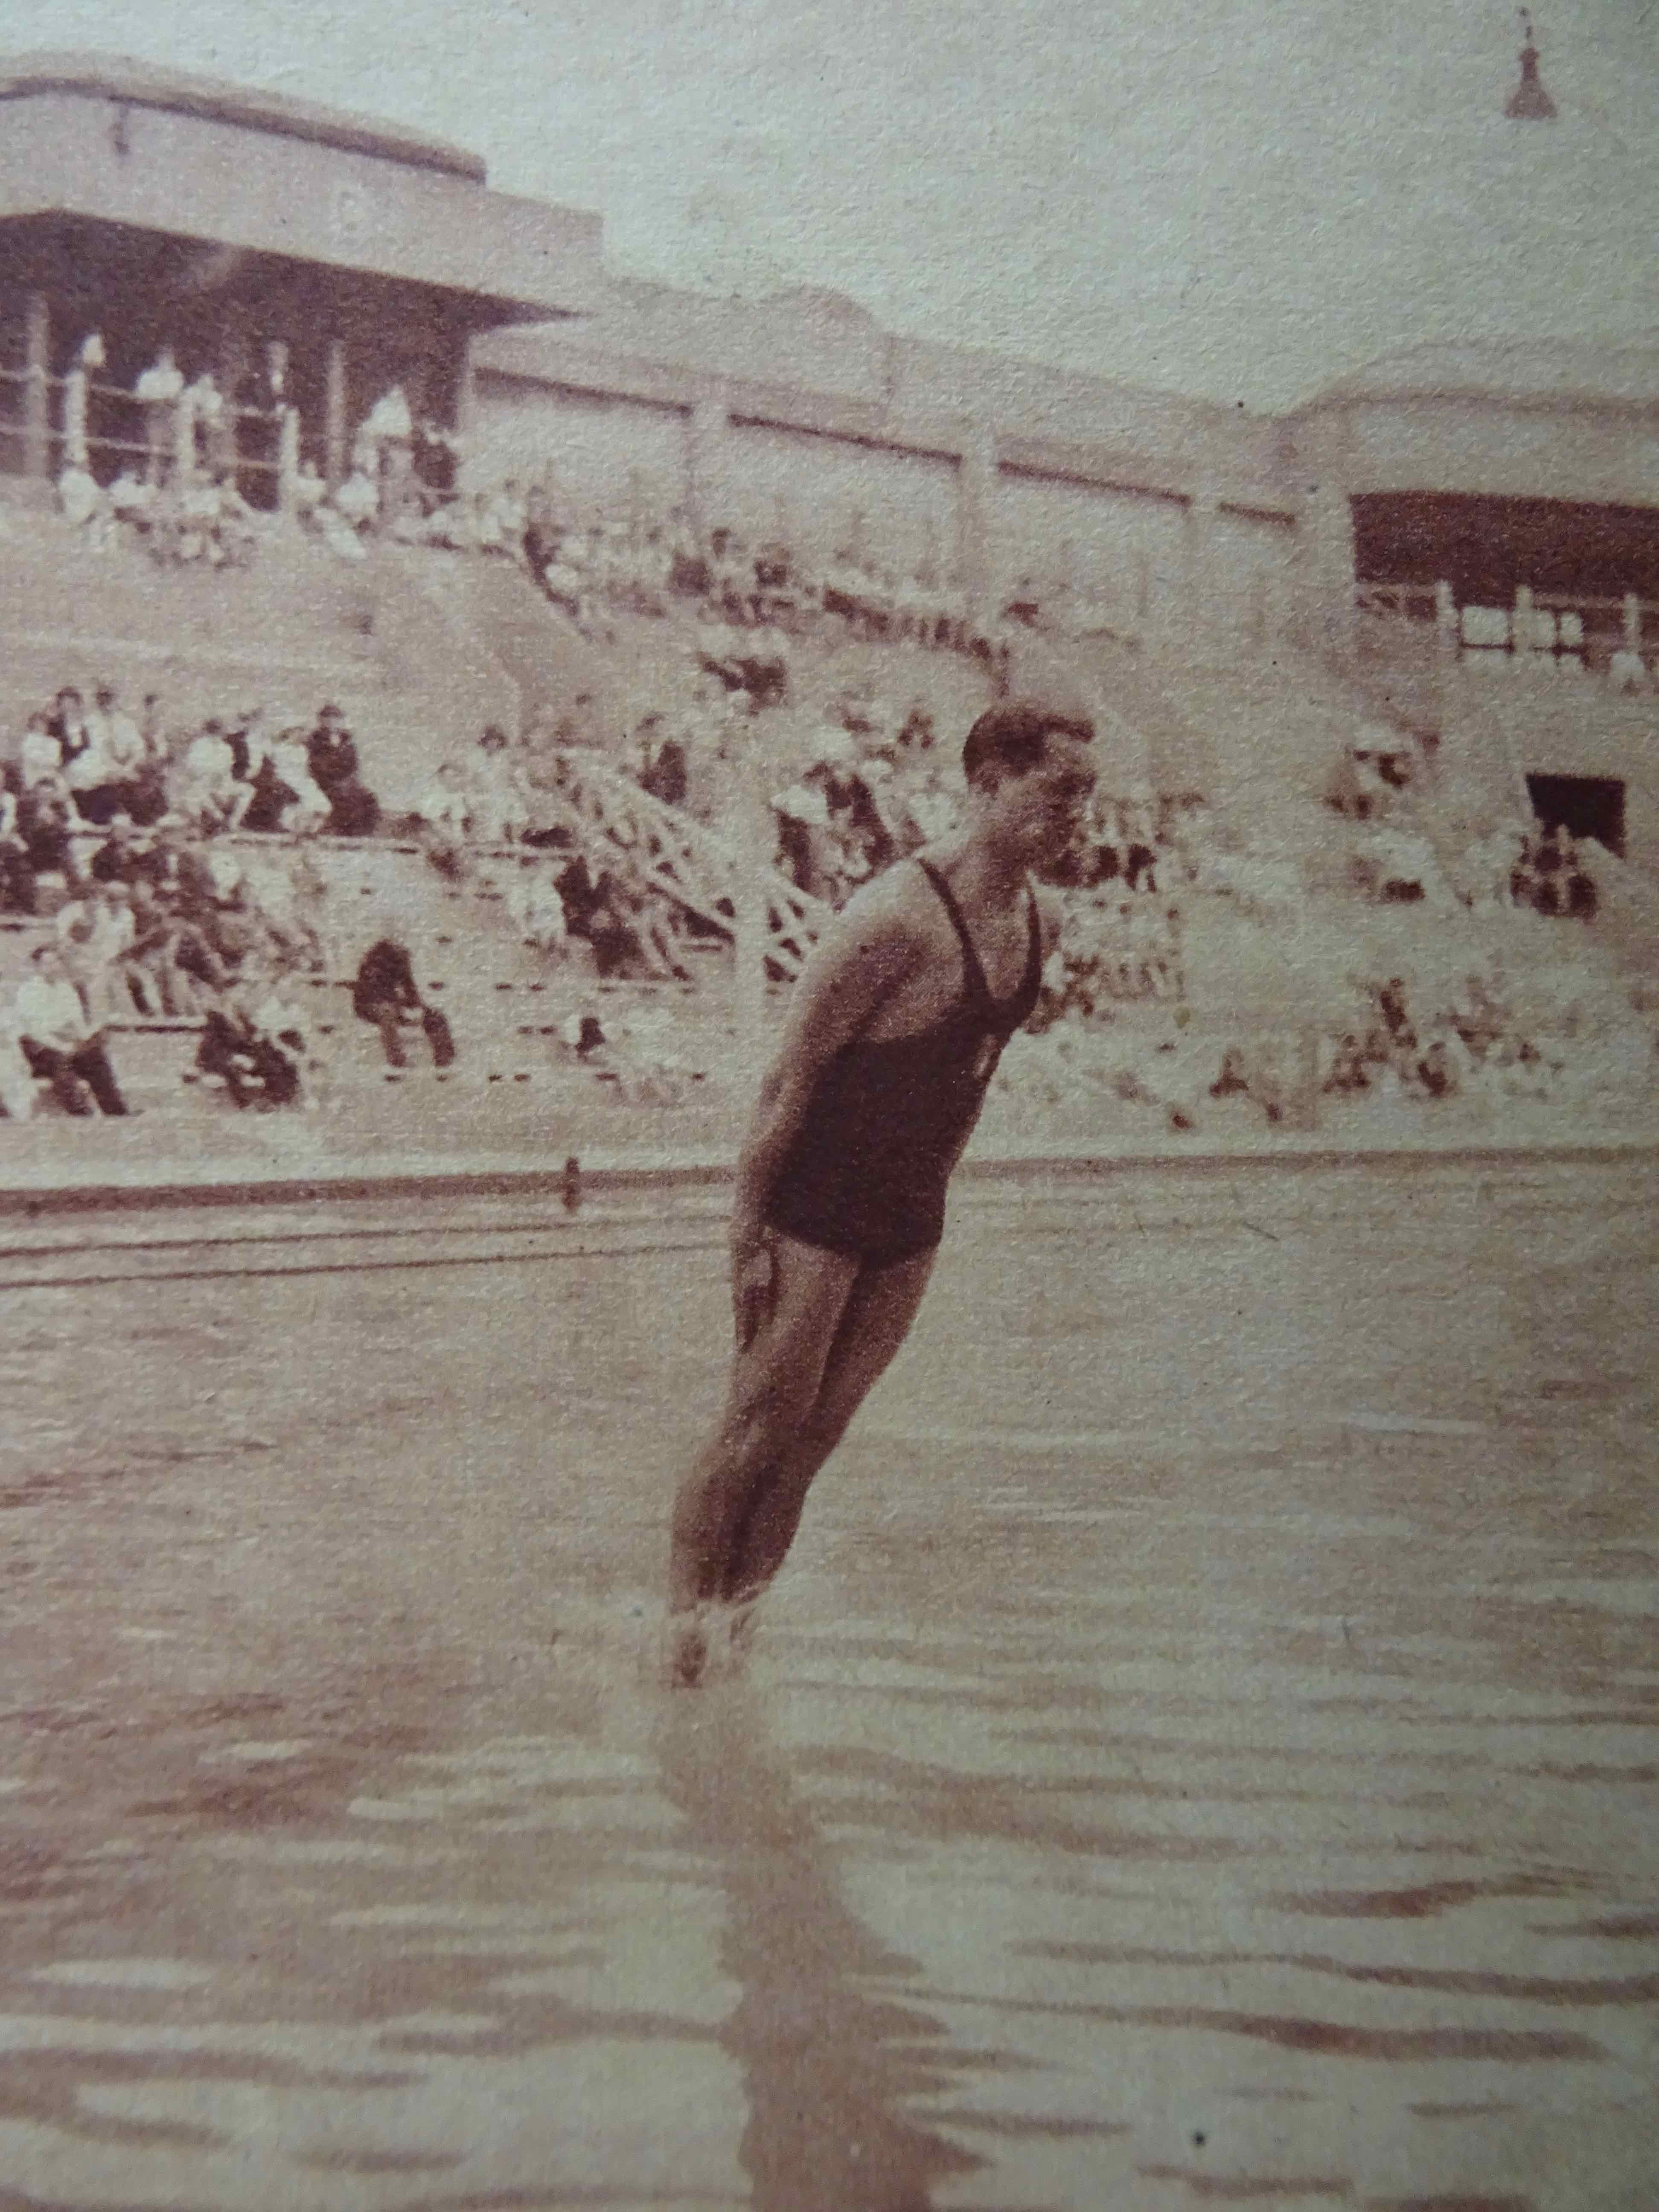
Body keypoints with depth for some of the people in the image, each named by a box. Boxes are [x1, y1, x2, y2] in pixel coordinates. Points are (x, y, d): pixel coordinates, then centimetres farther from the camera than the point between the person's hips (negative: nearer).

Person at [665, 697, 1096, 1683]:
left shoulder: (1042, 922, 3)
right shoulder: (896, 919, -22)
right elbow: (793, 1074, -18)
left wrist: (936, 1188, 17)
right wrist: (748, 1231, -17)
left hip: (910, 1221, 7)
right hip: (813, 1211, -7)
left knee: (817, 1435, 12)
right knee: (758, 1428, 1)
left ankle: (738, 1623, 22)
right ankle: (682, 1620, 15)